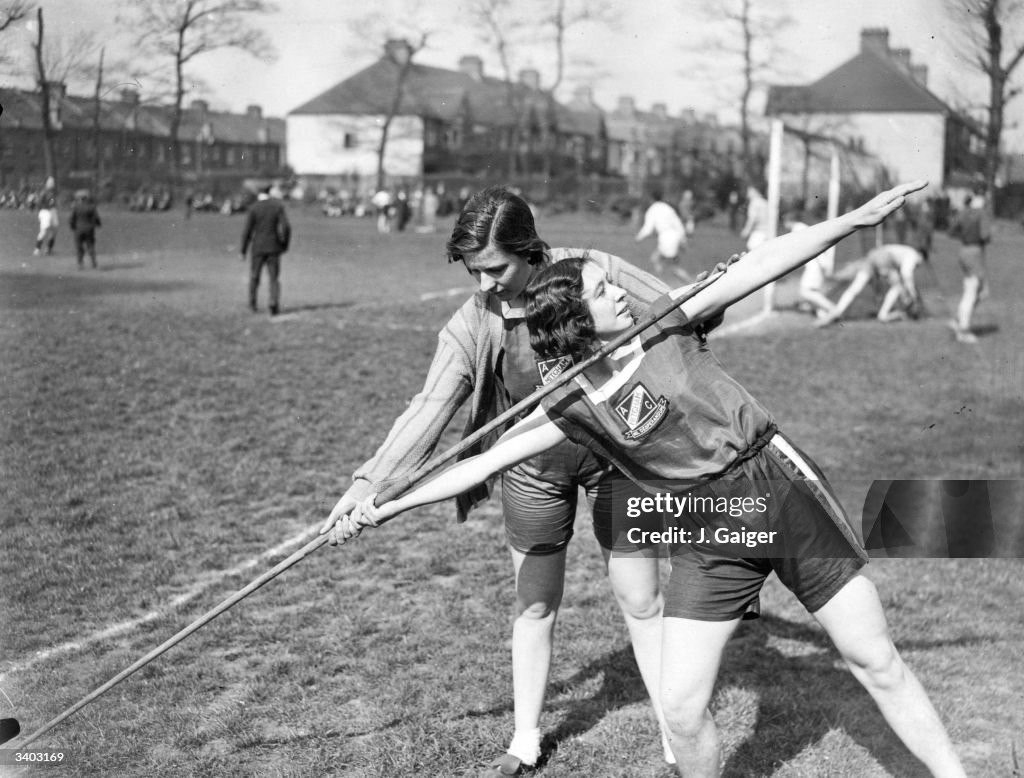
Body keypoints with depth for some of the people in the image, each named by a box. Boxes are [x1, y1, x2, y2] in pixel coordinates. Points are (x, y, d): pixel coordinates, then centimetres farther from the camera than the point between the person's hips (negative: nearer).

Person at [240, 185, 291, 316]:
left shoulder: (253, 208, -4)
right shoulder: (278, 206, 0)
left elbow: (247, 231, -8)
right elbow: (286, 227, -9)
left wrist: (243, 251, 0)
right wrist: (285, 245, 5)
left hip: (258, 248, 0)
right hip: (273, 249, 0)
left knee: (254, 275, 19)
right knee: (274, 278, 6)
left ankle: (252, 303, 28)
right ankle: (274, 304, -12)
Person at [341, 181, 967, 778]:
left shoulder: (667, 325, -3)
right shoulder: (574, 406, -3)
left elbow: (761, 266, -8)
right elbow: (484, 462, -3)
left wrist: (857, 218, -15)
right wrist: (387, 506, -8)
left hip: (782, 487, 0)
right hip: (706, 535, 1)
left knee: (878, 663, 5)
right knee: (682, 709, -7)